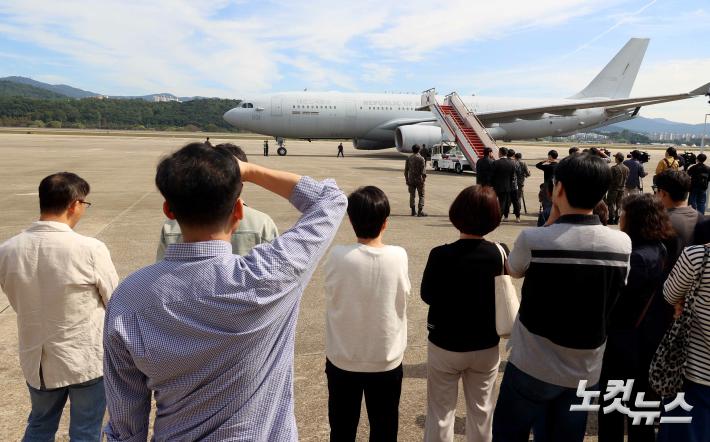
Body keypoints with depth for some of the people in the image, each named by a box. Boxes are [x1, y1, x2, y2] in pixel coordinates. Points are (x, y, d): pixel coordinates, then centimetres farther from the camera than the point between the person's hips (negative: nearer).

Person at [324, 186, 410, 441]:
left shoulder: (337, 257, -19)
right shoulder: (399, 257, -16)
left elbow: (331, 298, -4)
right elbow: (403, 298, -2)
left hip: (343, 359, 0)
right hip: (386, 359, 1)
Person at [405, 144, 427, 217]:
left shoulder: (409, 158, 4)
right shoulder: (421, 158, -7)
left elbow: (406, 170, 6)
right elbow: (423, 170, -12)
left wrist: (406, 179, 12)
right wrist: (423, 179, -7)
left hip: (411, 180, 4)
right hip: (419, 179, -4)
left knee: (412, 195, 10)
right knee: (421, 195, 3)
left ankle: (413, 211, 14)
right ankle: (420, 211, -2)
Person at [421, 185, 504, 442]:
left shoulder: (441, 255, -22)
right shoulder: (500, 255, -14)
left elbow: (427, 296, -7)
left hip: (445, 344, -2)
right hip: (486, 346, 3)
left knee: (440, 411, 14)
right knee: (481, 410, 21)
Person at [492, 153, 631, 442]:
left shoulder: (533, 239, -21)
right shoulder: (622, 244, -10)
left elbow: (513, 271, 1)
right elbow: (613, 292, 7)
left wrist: (552, 221, -3)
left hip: (533, 366, -3)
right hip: (585, 370, 4)